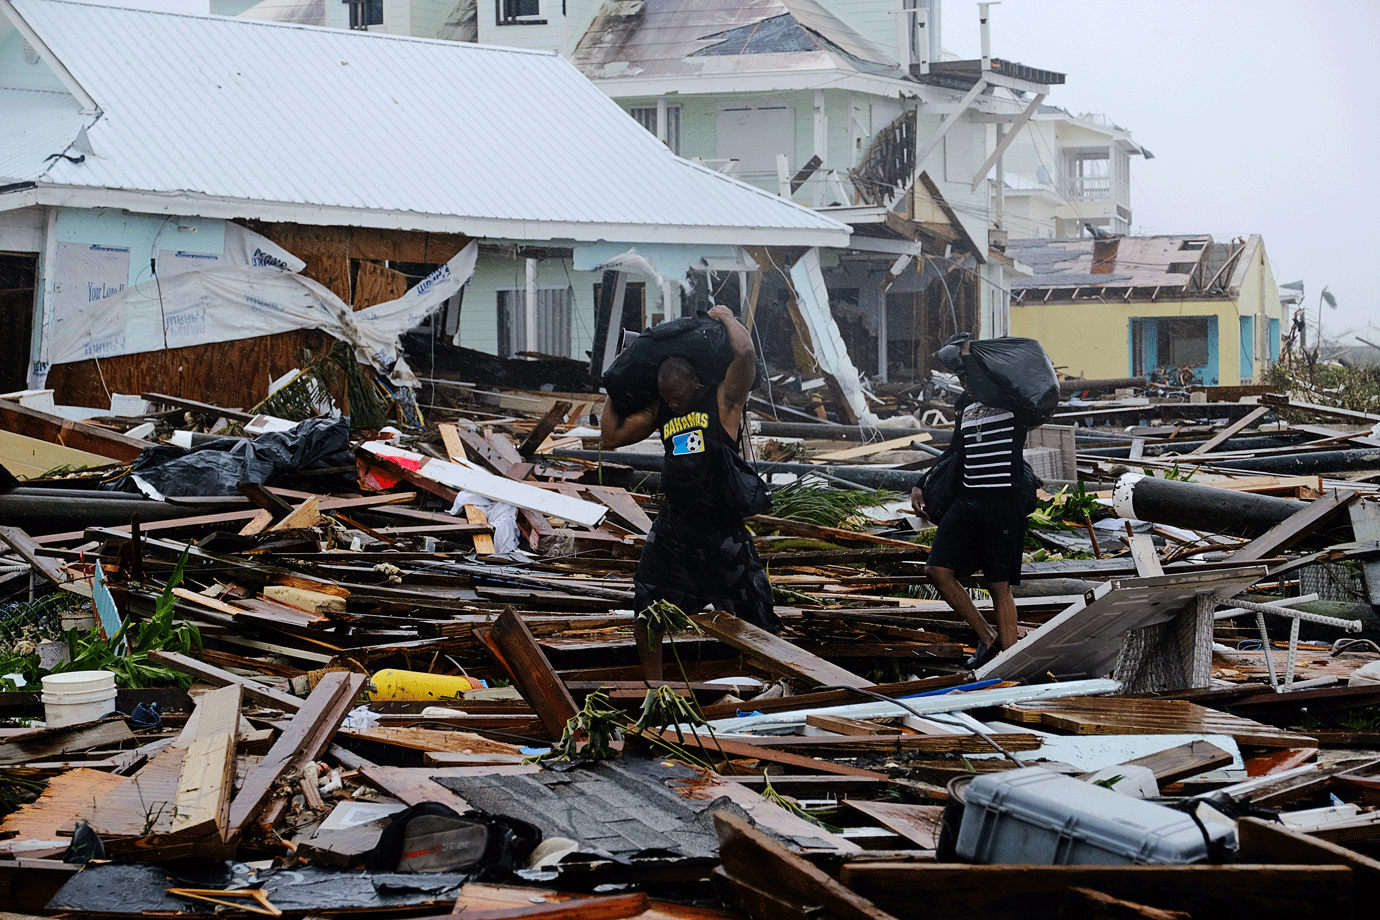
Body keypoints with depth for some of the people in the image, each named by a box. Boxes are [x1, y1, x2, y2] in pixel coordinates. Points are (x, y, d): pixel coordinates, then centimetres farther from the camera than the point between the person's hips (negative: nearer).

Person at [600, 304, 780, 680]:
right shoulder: (660, 410, 10)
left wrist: (726, 317, -5)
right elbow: (612, 435, 16)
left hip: (721, 528, -5)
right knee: (645, 613, 8)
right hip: (672, 525, 5)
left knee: (761, 619, 0)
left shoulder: (724, 399, -6)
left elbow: (745, 353, -22)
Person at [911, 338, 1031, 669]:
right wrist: (922, 486, 22)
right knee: (938, 571, -3)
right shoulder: (963, 406, 16)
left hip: (1004, 503, -7)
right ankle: (988, 638, 12)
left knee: (999, 586, -5)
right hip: (967, 501, 7)